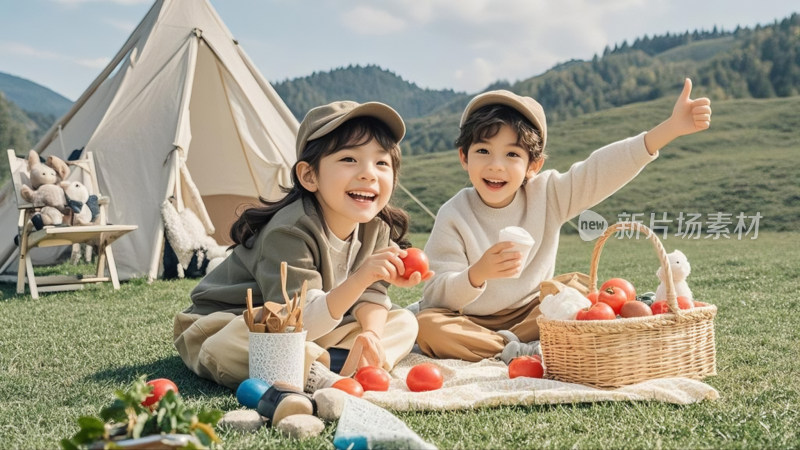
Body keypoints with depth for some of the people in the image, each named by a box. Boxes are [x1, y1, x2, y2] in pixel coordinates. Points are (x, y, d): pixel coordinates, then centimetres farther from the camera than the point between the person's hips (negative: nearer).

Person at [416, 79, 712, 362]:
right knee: (428, 325, -31)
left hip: (530, 314, 3)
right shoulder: (454, 216, -16)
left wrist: (671, 127, -27)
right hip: (470, 320, -3)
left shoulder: (547, 194, -6)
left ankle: (508, 347, -17)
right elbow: (439, 295, -20)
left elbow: (604, 169, -17)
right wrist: (477, 274, -41)